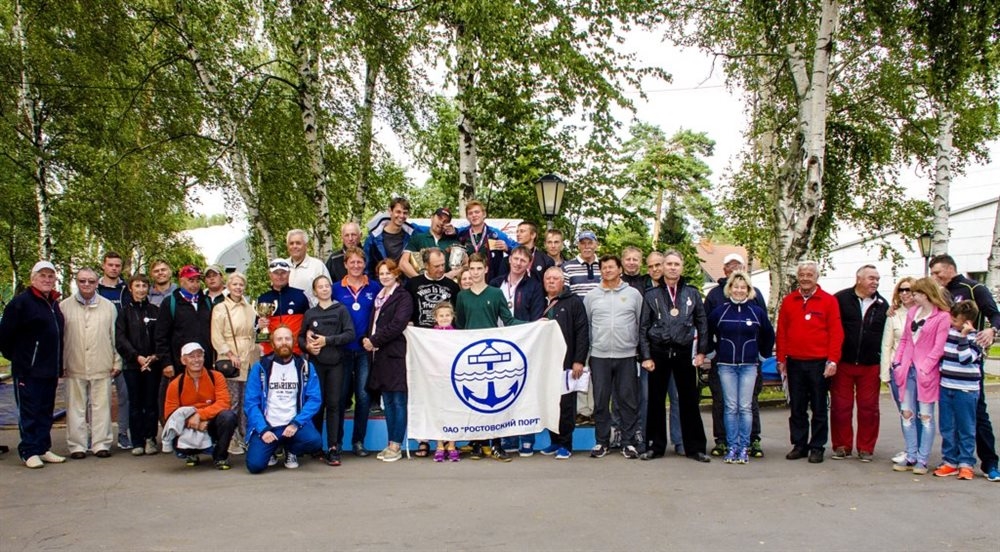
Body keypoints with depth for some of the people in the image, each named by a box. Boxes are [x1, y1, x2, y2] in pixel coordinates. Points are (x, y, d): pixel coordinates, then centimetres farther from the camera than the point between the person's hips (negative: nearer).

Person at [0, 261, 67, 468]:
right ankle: (29, 451, 6)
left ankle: (43, 449, 19)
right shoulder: (21, 302, -9)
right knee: (29, 412, -1)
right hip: (28, 371, -7)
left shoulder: (54, 304, 14)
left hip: (50, 371, 7)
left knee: (46, 411, 12)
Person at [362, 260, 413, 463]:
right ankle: (391, 444, 16)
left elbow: (397, 325, -14)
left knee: (398, 402, -3)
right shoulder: (379, 297, 19)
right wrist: (368, 339, -1)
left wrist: (374, 341, -12)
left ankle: (396, 446, 0)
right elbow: (373, 323, 19)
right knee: (387, 402, 11)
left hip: (396, 354, -7)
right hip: (380, 355, 8)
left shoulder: (403, 297, -4)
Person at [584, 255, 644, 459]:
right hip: (599, 356, 1)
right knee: (600, 401, 5)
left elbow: (641, 324, 7)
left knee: (628, 400, 3)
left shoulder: (633, 294, 5)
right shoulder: (592, 296, 7)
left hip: (626, 356, -1)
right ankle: (602, 441, 15)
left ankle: (629, 442, 11)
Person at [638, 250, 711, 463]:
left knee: (689, 400, 4)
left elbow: (702, 323, 9)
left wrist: (701, 351, 2)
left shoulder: (692, 293, 8)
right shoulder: (651, 295, 5)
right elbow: (643, 327, 3)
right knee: (656, 401, 5)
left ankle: (694, 447, 12)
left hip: (684, 352, 1)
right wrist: (646, 356, -4)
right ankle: (656, 446, 14)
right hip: (658, 353, 0)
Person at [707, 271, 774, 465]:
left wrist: (762, 353, 16)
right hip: (726, 365, 0)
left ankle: (744, 448, 5)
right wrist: (718, 350, 14)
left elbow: (769, 335, 16)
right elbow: (707, 333, 14)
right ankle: (731, 447, 6)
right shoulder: (719, 311, 1)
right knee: (731, 407, 1)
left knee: (745, 407, -1)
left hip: (749, 365, 0)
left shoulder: (757, 312, 3)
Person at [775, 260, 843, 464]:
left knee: (819, 409, 5)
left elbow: (836, 333, -3)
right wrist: (781, 359, 4)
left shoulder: (829, 301, 0)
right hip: (794, 363, 3)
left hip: (819, 363, -3)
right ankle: (799, 445, 18)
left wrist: (833, 360, -9)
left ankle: (817, 447, 13)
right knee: (797, 408, 9)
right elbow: (781, 332, 9)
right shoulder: (788, 301, 8)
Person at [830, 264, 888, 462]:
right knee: (840, 406, 4)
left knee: (869, 407, 6)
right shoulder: (840, 299, -2)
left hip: (870, 365, 2)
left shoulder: (882, 305, 9)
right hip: (842, 363, -2)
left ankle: (866, 448, 17)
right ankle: (842, 446, 16)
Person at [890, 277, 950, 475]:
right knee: (906, 413, 5)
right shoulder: (912, 312, 13)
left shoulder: (942, 316, -6)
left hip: (926, 371, -6)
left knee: (925, 415, 0)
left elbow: (938, 347, -10)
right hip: (907, 369, 6)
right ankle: (911, 457, 11)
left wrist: (925, 368, -15)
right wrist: (897, 362, 7)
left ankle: (922, 460, 5)